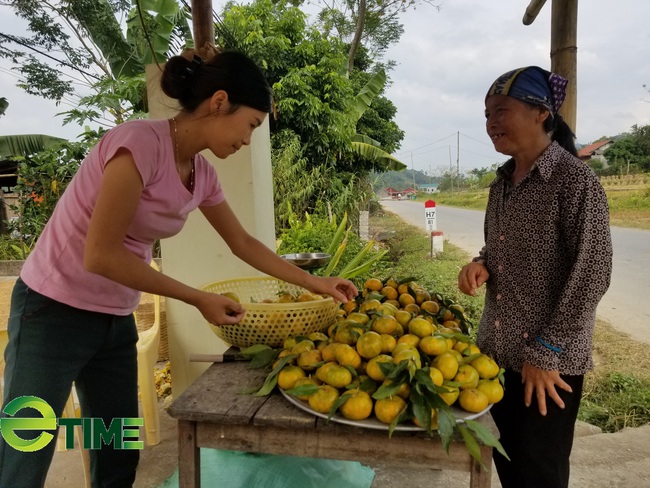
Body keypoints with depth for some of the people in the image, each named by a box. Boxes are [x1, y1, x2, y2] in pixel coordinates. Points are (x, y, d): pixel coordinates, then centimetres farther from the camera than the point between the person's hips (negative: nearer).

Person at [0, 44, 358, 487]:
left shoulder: (202, 173, -1)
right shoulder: (141, 143, -24)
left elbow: (244, 244, 10)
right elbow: (100, 255, -25)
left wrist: (314, 283, 9)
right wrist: (200, 299, -19)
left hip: (116, 319, 7)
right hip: (55, 312, -7)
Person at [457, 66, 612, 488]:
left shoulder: (575, 179, -14)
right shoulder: (502, 183, 8)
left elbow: (592, 273, -16)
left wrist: (546, 353, -16)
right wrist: (481, 264, -5)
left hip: (549, 360, -6)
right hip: (497, 350, 6)